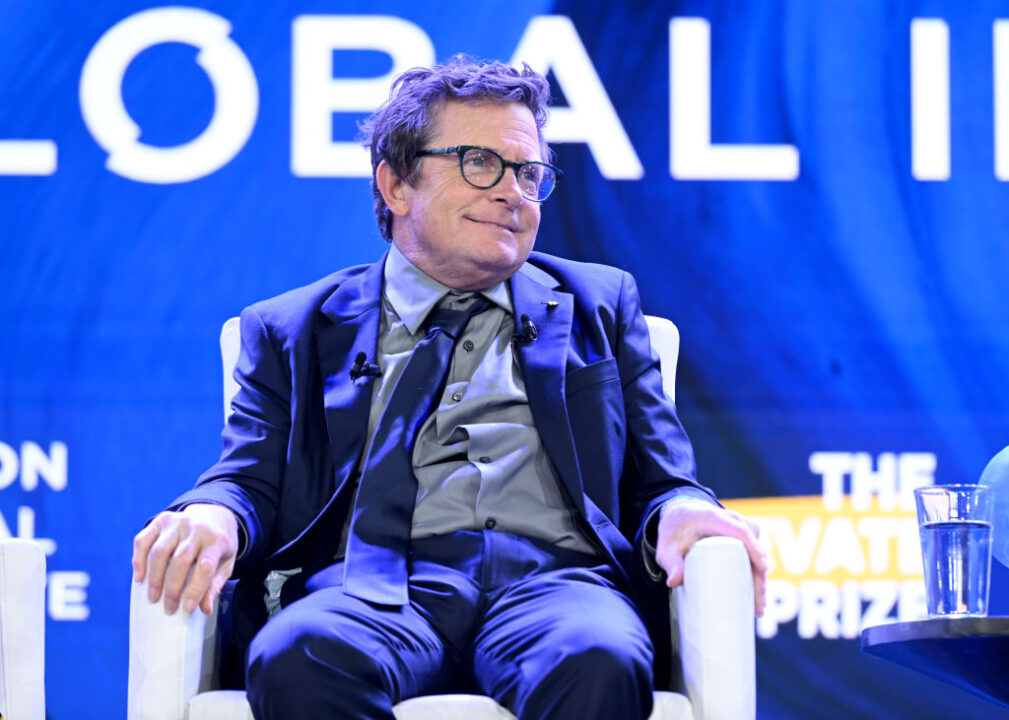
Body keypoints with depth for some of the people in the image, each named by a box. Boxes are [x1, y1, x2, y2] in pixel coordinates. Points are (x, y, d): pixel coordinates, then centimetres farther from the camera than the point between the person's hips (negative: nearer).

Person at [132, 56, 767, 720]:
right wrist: (214, 516, -12)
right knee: (298, 659, -38)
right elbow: (251, 481, 14)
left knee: (596, 663, -39)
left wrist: (679, 511, -5)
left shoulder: (600, 305, 26)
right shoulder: (292, 331, 23)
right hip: (376, 585, 0)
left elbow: (658, 478, 22)